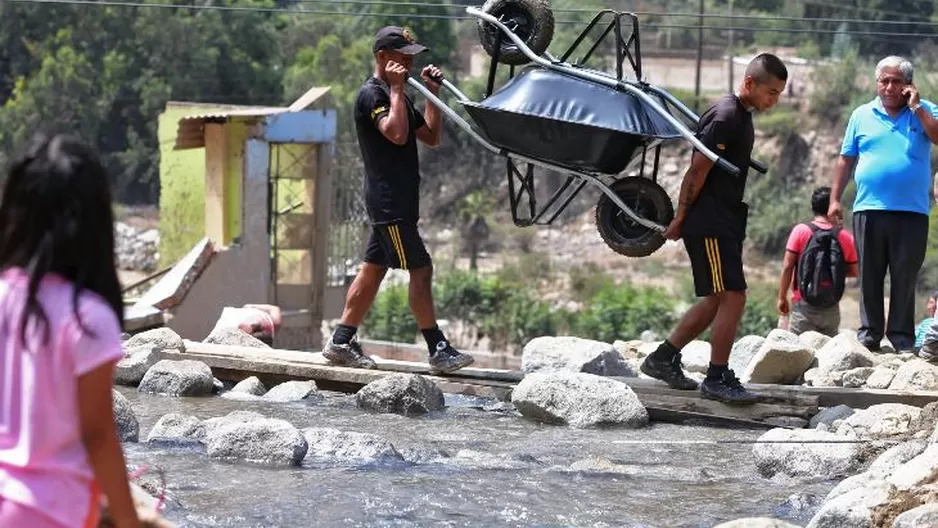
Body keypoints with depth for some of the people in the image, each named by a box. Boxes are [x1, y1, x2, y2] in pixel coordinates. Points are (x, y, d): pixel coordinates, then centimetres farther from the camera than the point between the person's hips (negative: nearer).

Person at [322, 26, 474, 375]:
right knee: (420, 269, -11)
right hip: (388, 200, -10)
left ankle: (341, 342, 13)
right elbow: (397, 134, -27)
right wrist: (396, 89, -20)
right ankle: (438, 351, -11)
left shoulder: (396, 96, 20)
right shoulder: (371, 95, -12)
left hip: (399, 199, 10)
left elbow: (431, 137, 19)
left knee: (373, 269, 10)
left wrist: (433, 94, 12)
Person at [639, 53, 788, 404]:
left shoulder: (742, 117, 16)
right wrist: (680, 220, -13)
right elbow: (698, 171, -16)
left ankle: (663, 359, 20)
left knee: (717, 300, 13)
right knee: (733, 297, -10)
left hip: (726, 223, 10)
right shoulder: (725, 117, -16)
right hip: (709, 223, -10)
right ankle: (717, 379, -4)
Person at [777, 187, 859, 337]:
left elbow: (787, 266, -6)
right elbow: (855, 271, 9)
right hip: (831, 309, 2)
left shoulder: (801, 231, -4)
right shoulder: (846, 237, 2)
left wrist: (782, 298, 2)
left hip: (804, 305, -2)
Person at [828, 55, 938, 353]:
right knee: (869, 275, 5)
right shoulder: (862, 116, 12)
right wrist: (835, 200, 7)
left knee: (905, 277, 0)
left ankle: (902, 337, 5)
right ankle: (869, 334, 10)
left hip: (911, 211, -2)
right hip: (869, 210, 2)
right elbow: (846, 160, 13)